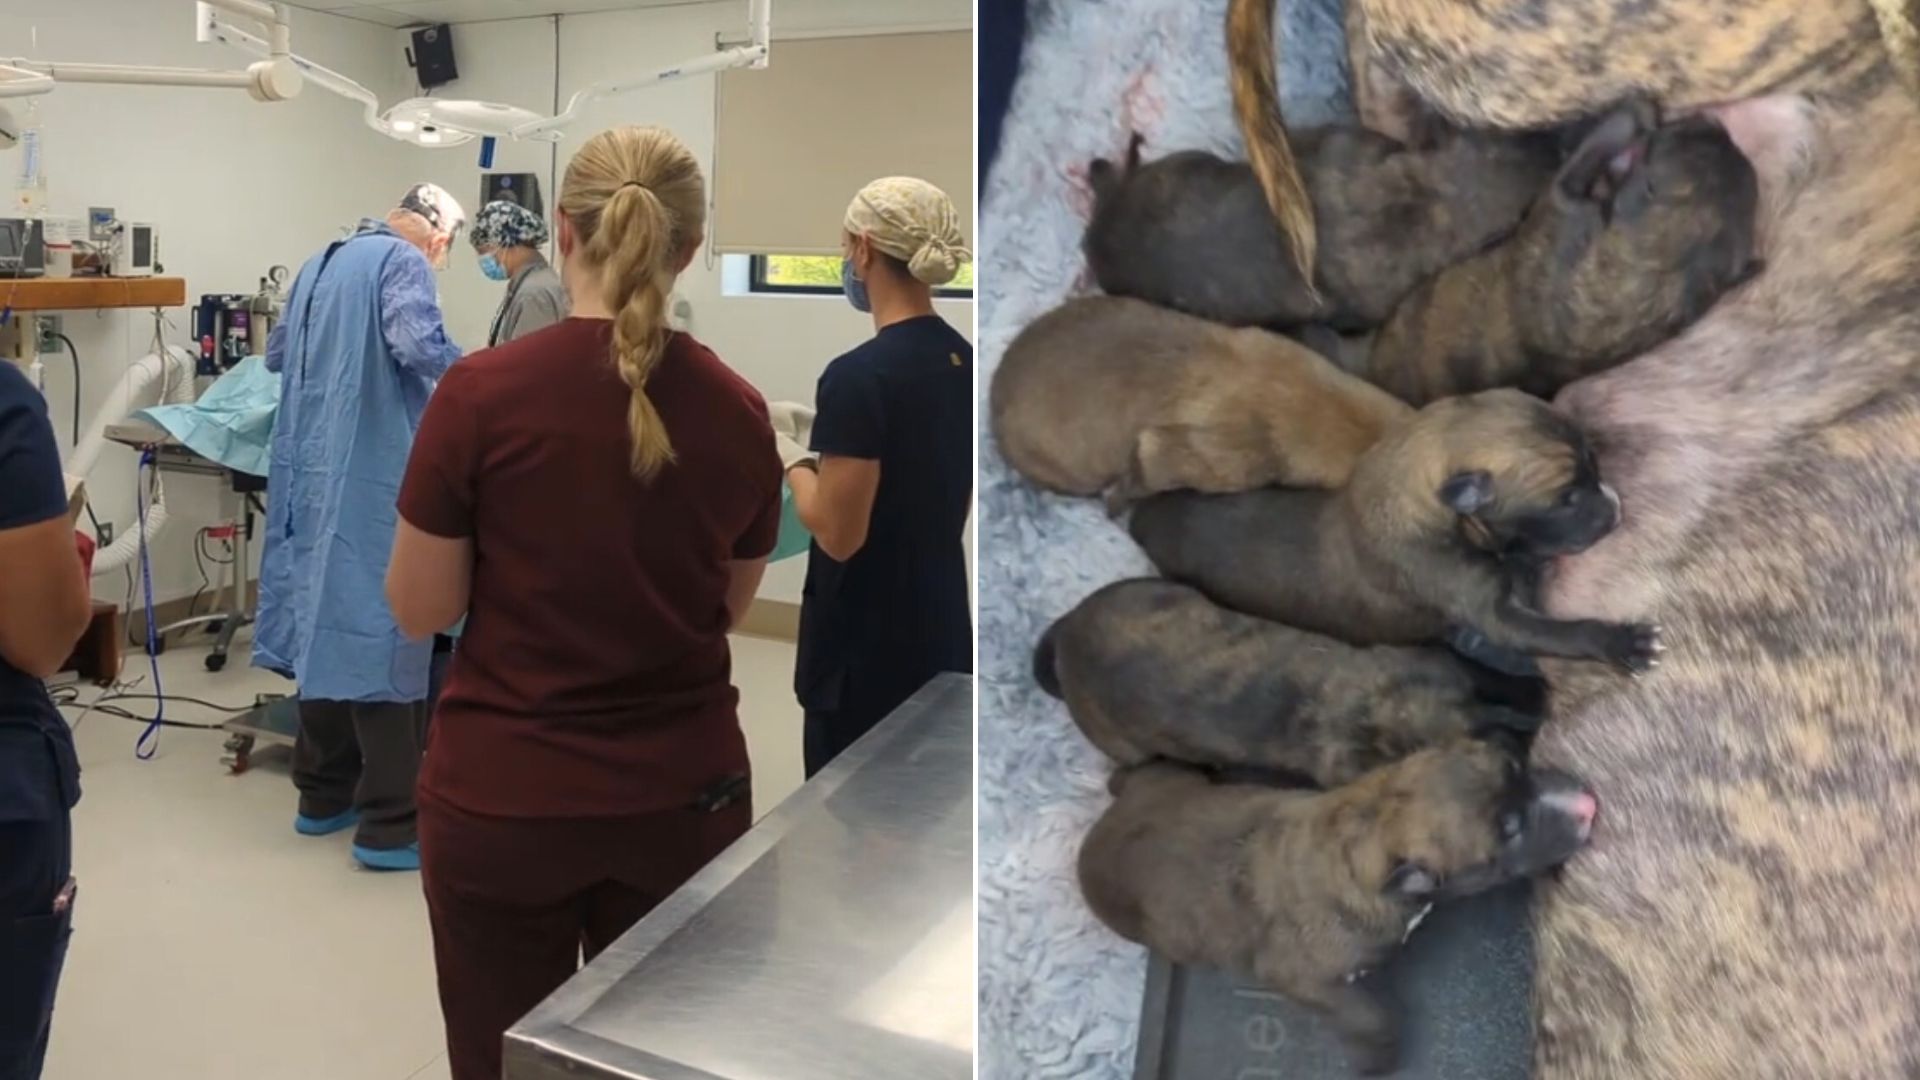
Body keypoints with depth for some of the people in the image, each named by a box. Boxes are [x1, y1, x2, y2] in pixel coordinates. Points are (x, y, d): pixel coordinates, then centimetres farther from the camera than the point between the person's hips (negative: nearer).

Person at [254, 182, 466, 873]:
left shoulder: (321, 263, 21)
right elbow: (419, 346, -23)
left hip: (311, 468, 9)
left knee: (326, 619, 15)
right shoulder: (404, 262, -6)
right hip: (373, 475, -9)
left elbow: (277, 356, 31)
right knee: (379, 629, -7)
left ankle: (323, 795, 25)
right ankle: (389, 825, -4)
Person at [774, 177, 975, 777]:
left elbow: (839, 533, -20)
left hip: (864, 648, -8)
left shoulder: (860, 374, -20)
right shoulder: (963, 362, 5)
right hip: (940, 633, 8)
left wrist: (791, 455, -4)